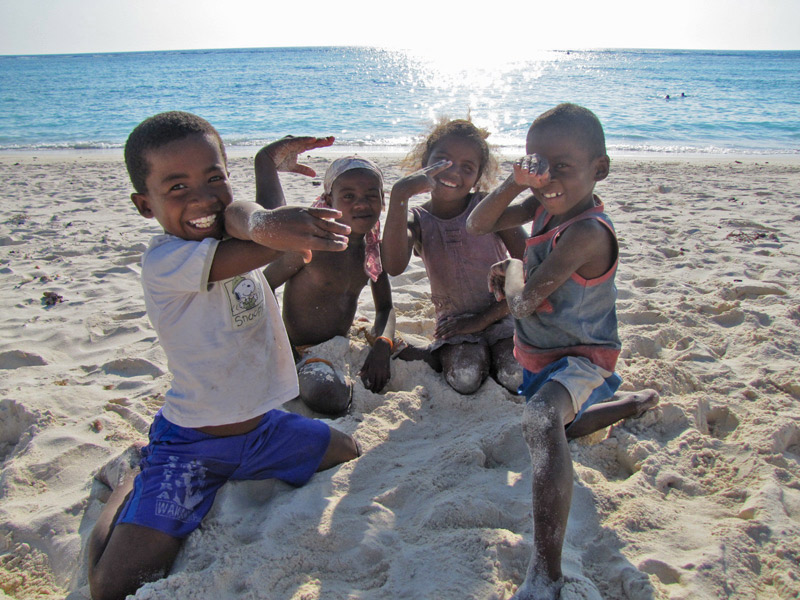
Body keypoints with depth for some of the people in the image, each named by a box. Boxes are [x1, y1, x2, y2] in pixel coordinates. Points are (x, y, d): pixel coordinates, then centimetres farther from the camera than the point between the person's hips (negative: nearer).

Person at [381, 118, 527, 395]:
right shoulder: (418, 220, -4)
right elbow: (394, 267, -28)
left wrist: (484, 318, -12)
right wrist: (399, 196, -34)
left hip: (500, 316, 1)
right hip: (454, 322, -1)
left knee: (517, 376, -27)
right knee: (464, 378, -31)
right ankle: (444, 356, 1)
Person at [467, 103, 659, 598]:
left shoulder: (588, 231, -30)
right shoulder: (545, 205, -5)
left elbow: (525, 302, -31)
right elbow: (478, 225, -5)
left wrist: (512, 270, -7)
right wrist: (513, 184, -22)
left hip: (581, 358, -9)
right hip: (539, 354, 9)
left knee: (542, 423, -41)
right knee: (562, 429, 35)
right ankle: (637, 402, 58)